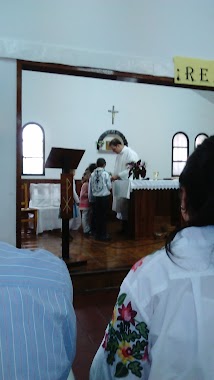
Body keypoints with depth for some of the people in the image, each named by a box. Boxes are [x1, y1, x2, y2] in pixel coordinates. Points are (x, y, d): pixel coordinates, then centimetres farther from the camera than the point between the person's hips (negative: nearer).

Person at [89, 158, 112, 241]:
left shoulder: (92, 174, 0)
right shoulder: (105, 174, -10)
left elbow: (90, 188, 5)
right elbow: (109, 186, -5)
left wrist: (91, 198, 16)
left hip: (96, 197, 4)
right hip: (104, 197, -4)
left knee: (98, 215, 13)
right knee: (104, 216, 3)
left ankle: (98, 234, 20)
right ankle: (103, 235, 7)